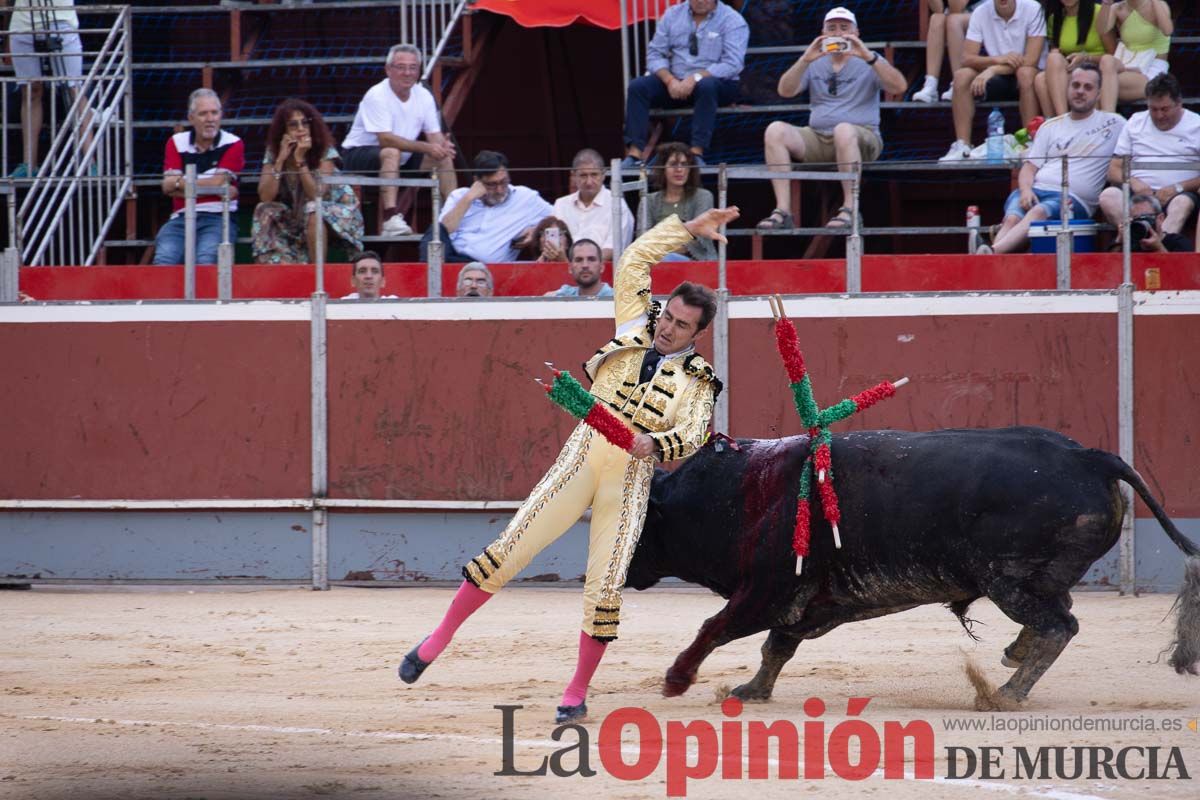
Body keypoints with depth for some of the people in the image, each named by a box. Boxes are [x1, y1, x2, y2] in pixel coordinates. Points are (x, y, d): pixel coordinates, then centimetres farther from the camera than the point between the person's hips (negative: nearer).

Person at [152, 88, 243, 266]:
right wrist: (210, 188, -6)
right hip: (181, 218, 2)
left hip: (218, 218, -2)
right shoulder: (177, 143, 12)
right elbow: (168, 187, 1)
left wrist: (182, 182, 3)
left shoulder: (233, 144, 5)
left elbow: (218, 183, -7)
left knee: (206, 259, -33)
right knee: (164, 260, -28)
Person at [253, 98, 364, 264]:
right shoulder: (273, 153, -7)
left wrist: (300, 160, -31)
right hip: (296, 217, 4)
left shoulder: (325, 152, -17)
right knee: (266, 211, -19)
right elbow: (266, 197, -19)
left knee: (312, 210, -35)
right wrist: (281, 160, -25)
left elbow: (316, 195, -26)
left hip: (336, 210, -4)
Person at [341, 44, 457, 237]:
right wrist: (426, 147, -35)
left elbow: (435, 136, -1)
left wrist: (443, 145, -27)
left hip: (402, 160, 7)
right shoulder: (377, 96, -21)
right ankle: (391, 220, -47)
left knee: (443, 156, -9)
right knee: (391, 153, -37)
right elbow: (386, 139, -29)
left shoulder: (423, 96, 1)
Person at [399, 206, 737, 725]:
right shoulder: (636, 327, 12)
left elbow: (692, 434, -8)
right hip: (581, 462, 1)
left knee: (605, 587, -8)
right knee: (509, 550, -6)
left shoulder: (698, 381, 7)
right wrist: (690, 230, 13)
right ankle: (439, 639, 5)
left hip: (631, 482, -1)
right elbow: (634, 261, 13)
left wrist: (655, 443, -28)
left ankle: (577, 693, 5)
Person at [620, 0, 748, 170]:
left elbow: (732, 64, -15)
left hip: (717, 83, -4)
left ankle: (697, 154, -41)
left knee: (706, 86, -38)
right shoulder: (672, 15, 8)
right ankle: (634, 154, -29)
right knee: (637, 86, -20)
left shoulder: (732, 21, -4)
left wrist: (696, 78, -25)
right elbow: (655, 54, 5)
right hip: (674, 83, 4)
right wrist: (670, 80, -14)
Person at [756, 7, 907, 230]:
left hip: (861, 139, -4)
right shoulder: (815, 64, 19)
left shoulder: (868, 62, 10)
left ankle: (849, 209, -35)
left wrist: (868, 57, -18)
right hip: (817, 139, 4)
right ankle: (782, 210, -28)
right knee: (775, 130, -22)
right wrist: (805, 60, -11)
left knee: (844, 129, -39)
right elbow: (785, 91, 4)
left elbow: (899, 87, -8)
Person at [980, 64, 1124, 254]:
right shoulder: (1051, 127, 24)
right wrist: (1026, 189, -3)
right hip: (1036, 190, 4)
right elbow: (1030, 166, 18)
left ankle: (993, 252, -59)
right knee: (1012, 219, -30)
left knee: (1038, 213, -36)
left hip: (1073, 198, -4)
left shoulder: (1113, 124, 16)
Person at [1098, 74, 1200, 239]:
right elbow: (1114, 170, 18)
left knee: (1183, 202, -38)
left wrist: (1178, 188, -13)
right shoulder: (1135, 123, 21)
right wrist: (1133, 183, -4)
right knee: (1108, 195, -29)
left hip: (1174, 196, -3)